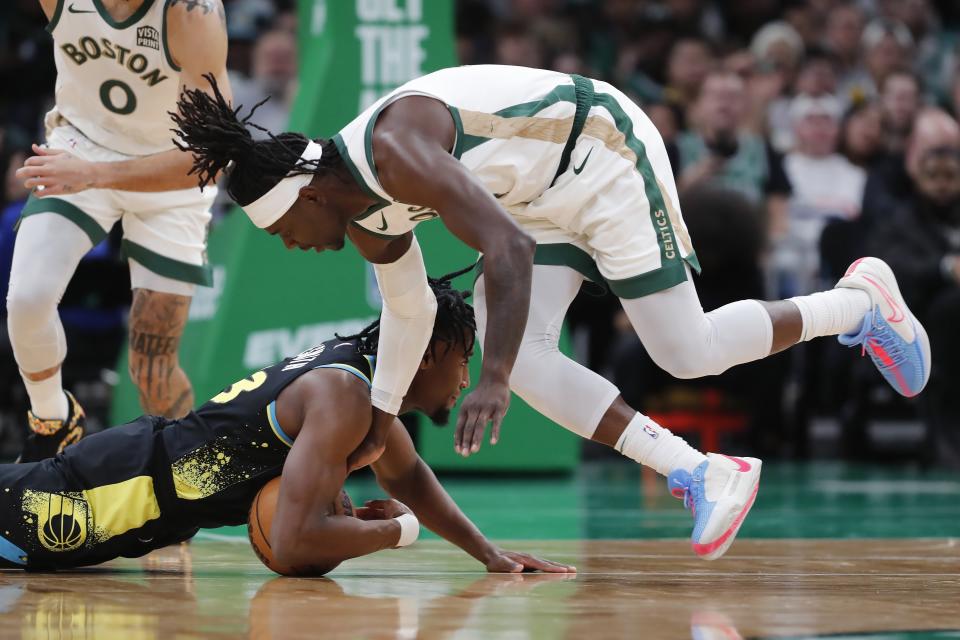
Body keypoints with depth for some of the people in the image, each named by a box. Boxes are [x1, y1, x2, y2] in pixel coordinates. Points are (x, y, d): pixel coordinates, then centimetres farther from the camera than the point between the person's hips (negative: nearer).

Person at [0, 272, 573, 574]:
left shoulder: (364, 366, 5)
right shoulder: (343, 396, -25)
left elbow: (406, 475, 26)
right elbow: (297, 544, -34)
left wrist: (488, 552, 14)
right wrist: (396, 530, -17)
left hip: (159, 459, 9)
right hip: (126, 490, -9)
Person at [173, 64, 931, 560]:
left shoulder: (396, 150, -32)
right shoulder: (364, 218, -2)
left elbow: (508, 251, -40)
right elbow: (409, 308, 17)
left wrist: (490, 386, -45)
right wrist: (381, 420, 23)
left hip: (606, 158, -9)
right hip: (544, 197, 9)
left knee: (689, 355, -6)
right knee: (520, 357, -11)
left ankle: (860, 298, 17)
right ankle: (701, 475, -7)